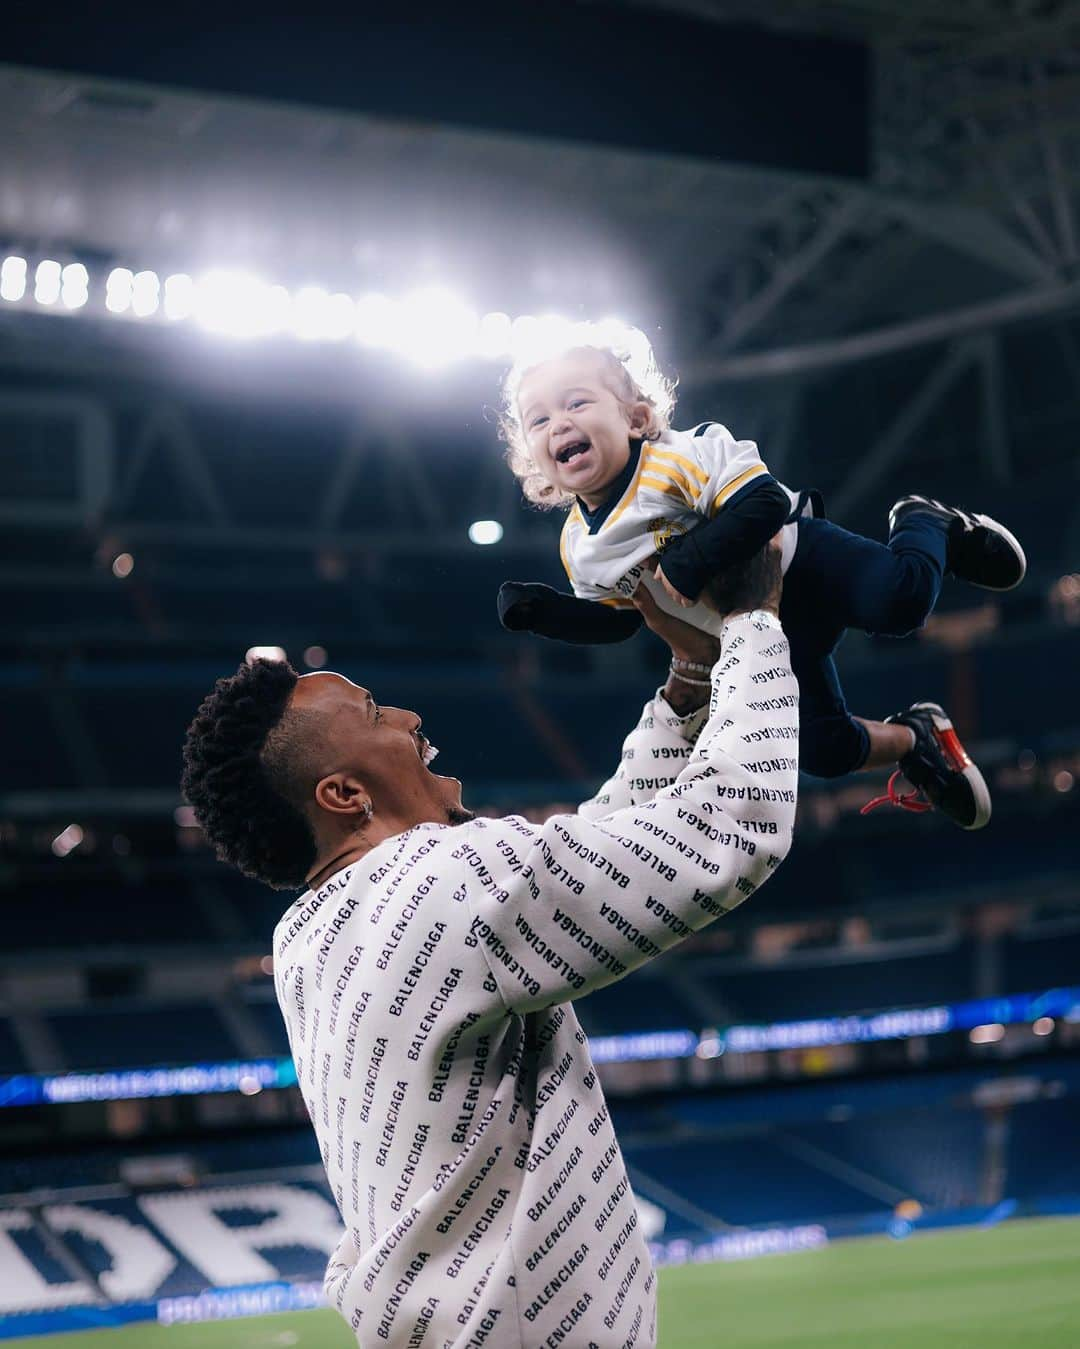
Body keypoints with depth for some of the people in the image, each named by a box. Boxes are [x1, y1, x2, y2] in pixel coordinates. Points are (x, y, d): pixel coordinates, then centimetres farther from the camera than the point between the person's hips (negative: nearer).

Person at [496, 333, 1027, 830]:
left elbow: (765, 502, -32)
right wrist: (543, 611, -11)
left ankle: (928, 527, 7)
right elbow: (615, 621, 4)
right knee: (823, 749, -2)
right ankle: (914, 738, 31)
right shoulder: (579, 546, -7)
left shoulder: (680, 457, -26)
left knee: (898, 601, -31)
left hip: (800, 561, -5)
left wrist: (694, 559, -38)